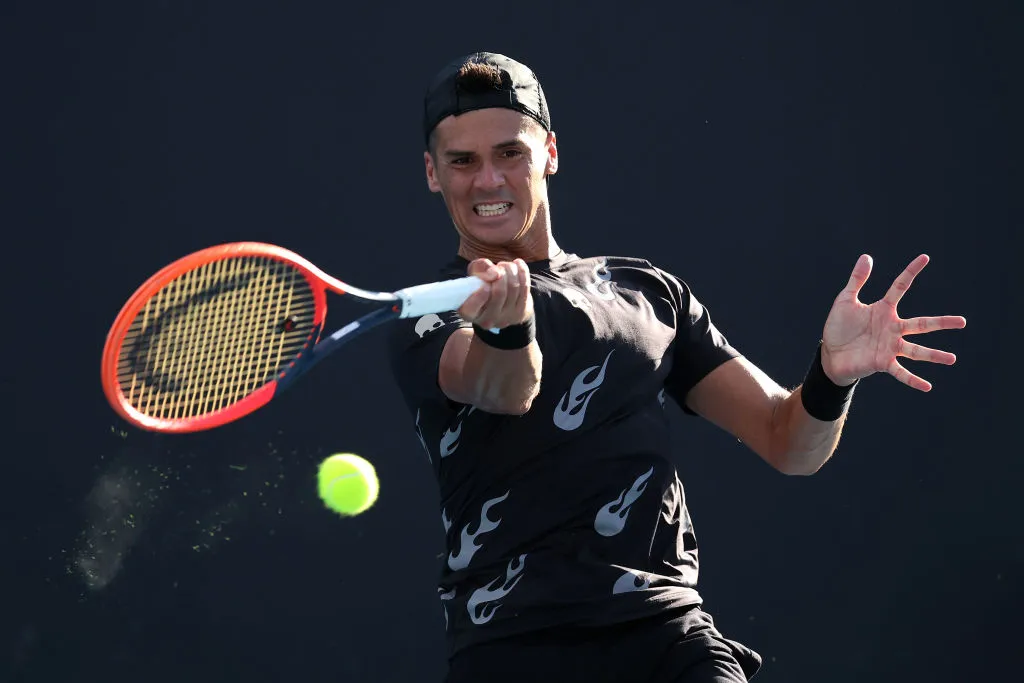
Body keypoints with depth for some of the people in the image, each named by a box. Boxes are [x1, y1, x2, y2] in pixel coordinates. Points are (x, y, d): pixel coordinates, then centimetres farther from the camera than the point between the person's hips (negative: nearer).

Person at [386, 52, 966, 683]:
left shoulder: (649, 292, 20)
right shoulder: (425, 313, 8)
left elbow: (787, 442, 15)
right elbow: (507, 391, -15)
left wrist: (832, 375, -7)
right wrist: (504, 325, -38)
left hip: (668, 630, 1)